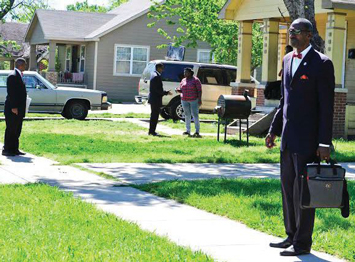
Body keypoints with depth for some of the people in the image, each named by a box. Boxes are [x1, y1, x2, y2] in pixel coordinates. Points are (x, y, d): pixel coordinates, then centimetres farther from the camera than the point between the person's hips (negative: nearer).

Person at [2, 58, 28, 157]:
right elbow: (11, 93, -19)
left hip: (18, 109, 9)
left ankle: (14, 149, 18)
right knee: (11, 130, -4)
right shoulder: (13, 76, -14)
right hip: (13, 110, -9)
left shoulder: (19, 75, 15)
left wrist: (22, 108, 15)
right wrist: (13, 107, -22)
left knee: (17, 130, 12)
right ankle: (6, 150, 2)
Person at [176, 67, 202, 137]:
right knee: (187, 115, 7)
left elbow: (199, 90, -7)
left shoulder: (195, 80, -5)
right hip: (185, 100, 5)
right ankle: (188, 131, 11)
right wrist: (178, 90, -8)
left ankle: (197, 131, -3)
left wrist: (199, 99, -14)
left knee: (195, 115, -6)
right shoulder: (183, 80, 11)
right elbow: (181, 90, 15)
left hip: (194, 100, -5)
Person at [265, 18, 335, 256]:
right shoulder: (288, 60, 13)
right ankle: (292, 236, 25)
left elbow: (327, 106, -13)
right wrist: (274, 129, 16)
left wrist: (325, 143, -16)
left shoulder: (322, 63, -11)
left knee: (303, 190, -3)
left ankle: (302, 243, 6)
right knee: (288, 187, 14)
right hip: (288, 137, 8)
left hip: (307, 139, -8)